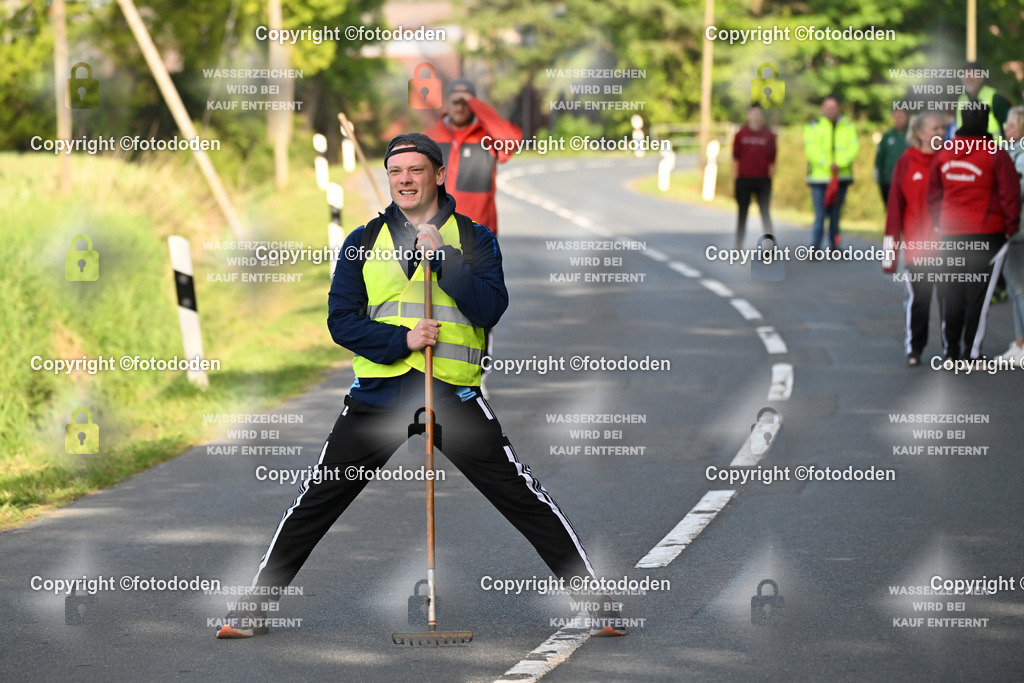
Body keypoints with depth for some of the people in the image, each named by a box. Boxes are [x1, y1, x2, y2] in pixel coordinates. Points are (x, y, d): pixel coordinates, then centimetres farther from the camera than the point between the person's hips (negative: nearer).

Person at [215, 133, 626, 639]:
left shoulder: (474, 239, 6)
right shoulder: (363, 241, 10)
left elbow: (490, 308, -8)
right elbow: (341, 320, 3)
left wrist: (442, 256, -16)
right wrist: (401, 339, -13)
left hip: (453, 394, -1)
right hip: (379, 391, 2)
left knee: (525, 501, -4)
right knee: (314, 504, 1)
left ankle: (597, 602, 5)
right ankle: (254, 607, 12)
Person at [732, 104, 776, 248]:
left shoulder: (768, 135, 4)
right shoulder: (741, 135, 4)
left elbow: (772, 159, 6)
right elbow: (735, 157, 6)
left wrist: (771, 177, 1)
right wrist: (735, 177, 2)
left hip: (763, 180, 0)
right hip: (744, 179, 1)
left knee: (765, 213, 0)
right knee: (742, 213, 4)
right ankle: (739, 245, 8)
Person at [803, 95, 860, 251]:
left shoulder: (848, 126, 11)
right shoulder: (813, 127, 3)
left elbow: (853, 147, -1)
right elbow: (810, 149, -8)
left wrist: (840, 163, -17)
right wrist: (827, 164, -20)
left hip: (841, 176, 3)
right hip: (819, 178, -3)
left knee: (835, 215, 9)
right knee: (820, 215, -8)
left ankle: (834, 246, 17)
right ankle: (814, 247, -6)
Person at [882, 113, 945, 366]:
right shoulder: (906, 163, -1)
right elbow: (895, 204, 1)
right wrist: (891, 244, -3)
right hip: (916, 247, -1)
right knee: (918, 300, 2)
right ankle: (914, 350, 14)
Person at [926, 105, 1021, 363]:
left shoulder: (943, 155, 5)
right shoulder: (995, 156, -10)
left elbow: (933, 195, 13)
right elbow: (1010, 195, -8)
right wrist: (1011, 226, 4)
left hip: (950, 235, 4)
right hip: (987, 235, -4)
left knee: (951, 294, 11)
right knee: (979, 293, 0)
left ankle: (951, 349, 17)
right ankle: (973, 352, -1)